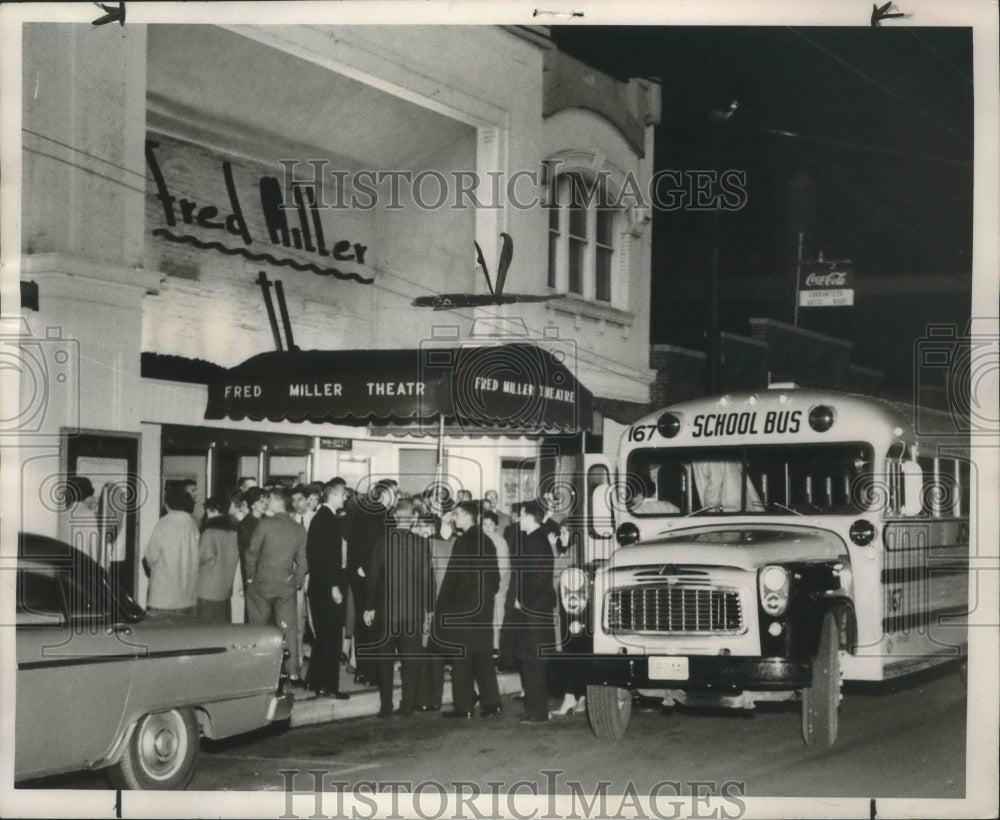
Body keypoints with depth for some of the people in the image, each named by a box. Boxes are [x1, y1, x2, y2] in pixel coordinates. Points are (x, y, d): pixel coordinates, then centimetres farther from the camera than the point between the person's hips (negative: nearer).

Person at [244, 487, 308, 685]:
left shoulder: (265, 524, -11)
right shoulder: (299, 529, 0)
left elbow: (252, 552, -6)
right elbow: (302, 560, 3)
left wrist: (250, 577, 7)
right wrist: (298, 582, 14)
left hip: (261, 585, -2)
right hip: (287, 586, 2)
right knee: (288, 629, 6)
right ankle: (293, 673, 1)